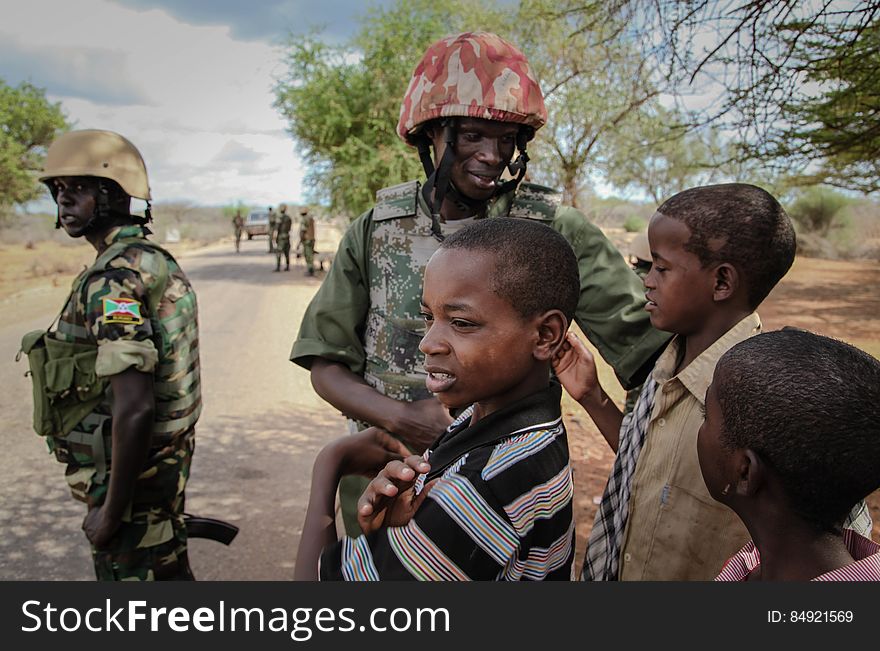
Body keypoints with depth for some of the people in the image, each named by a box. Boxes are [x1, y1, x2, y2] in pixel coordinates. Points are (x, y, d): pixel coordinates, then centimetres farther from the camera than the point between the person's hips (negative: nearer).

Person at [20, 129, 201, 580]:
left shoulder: (113, 279, -23)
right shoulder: (156, 260, 7)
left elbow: (134, 407, -29)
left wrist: (111, 510, -19)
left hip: (129, 470, -9)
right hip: (166, 459, 9)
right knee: (168, 572, 25)